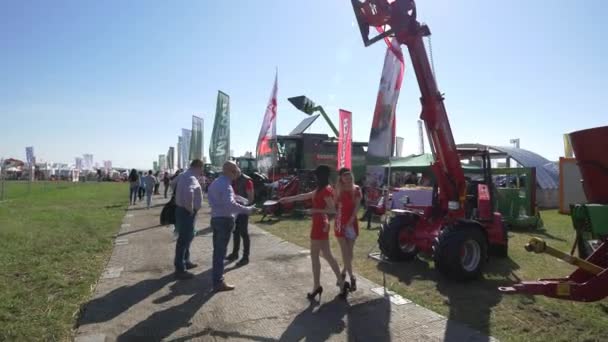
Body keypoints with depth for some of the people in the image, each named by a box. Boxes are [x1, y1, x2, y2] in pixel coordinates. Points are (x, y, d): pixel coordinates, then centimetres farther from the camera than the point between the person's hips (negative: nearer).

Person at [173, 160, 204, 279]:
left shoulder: (183, 176, 9)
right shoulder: (191, 179, -22)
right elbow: (189, 194, -41)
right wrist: (190, 210, -26)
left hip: (181, 210, 10)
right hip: (187, 213, -10)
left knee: (187, 237, 22)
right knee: (184, 239, -2)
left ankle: (185, 262, 37)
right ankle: (180, 270, 6)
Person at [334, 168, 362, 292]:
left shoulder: (356, 190, 0)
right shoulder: (338, 190, -2)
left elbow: (357, 207, -6)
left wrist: (350, 221, -15)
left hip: (352, 223, 2)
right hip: (340, 222, -2)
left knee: (350, 251, 9)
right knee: (345, 252, -3)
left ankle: (344, 273, 27)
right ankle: (352, 277, 5)